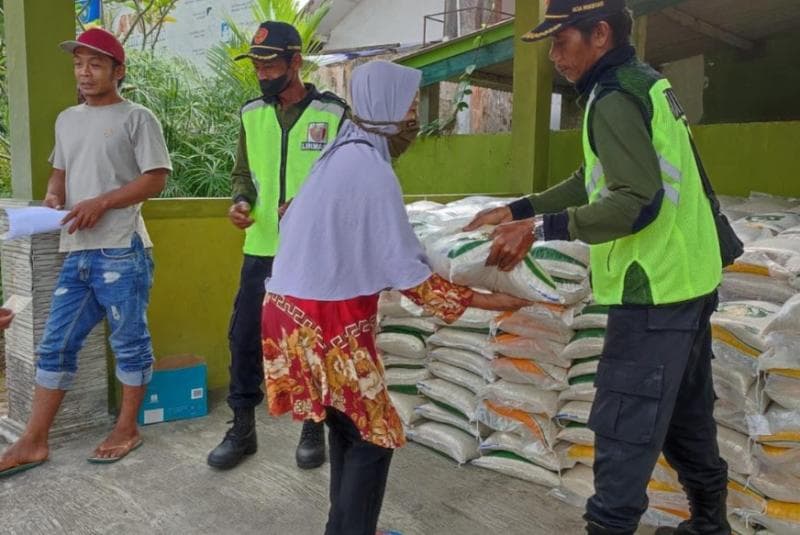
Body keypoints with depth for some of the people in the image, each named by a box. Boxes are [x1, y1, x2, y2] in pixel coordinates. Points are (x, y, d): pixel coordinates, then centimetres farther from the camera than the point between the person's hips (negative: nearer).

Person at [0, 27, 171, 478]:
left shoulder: (137, 118, -1)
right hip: (77, 252, 7)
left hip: (122, 251, -6)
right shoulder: (67, 120, 18)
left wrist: (102, 203, -15)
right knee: (55, 346, 8)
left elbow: (156, 178, -8)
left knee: (129, 343, 5)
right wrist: (53, 198, 5)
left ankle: (128, 429, 20)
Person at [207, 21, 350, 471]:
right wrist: (241, 202, -6)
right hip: (262, 250, 4)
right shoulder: (252, 114, 8)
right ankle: (242, 430, 23)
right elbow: (244, 173, 16)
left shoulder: (334, 113, -5)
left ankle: (314, 429, 26)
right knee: (244, 337, 6)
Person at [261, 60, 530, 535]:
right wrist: (483, 300, -9)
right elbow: (407, 273, -16)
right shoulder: (372, 169, -16)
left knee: (349, 428, 19)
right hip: (329, 320, -9)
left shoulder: (343, 156, 12)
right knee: (373, 436, 3)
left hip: (302, 311, 9)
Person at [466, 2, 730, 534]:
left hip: (655, 289, -10)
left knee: (624, 426, -3)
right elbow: (598, 181, 19)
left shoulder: (614, 99, -16)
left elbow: (638, 201, -26)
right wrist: (518, 209, 14)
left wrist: (541, 228, -26)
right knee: (685, 412, 22)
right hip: (687, 280, 10)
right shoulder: (645, 82, 14)